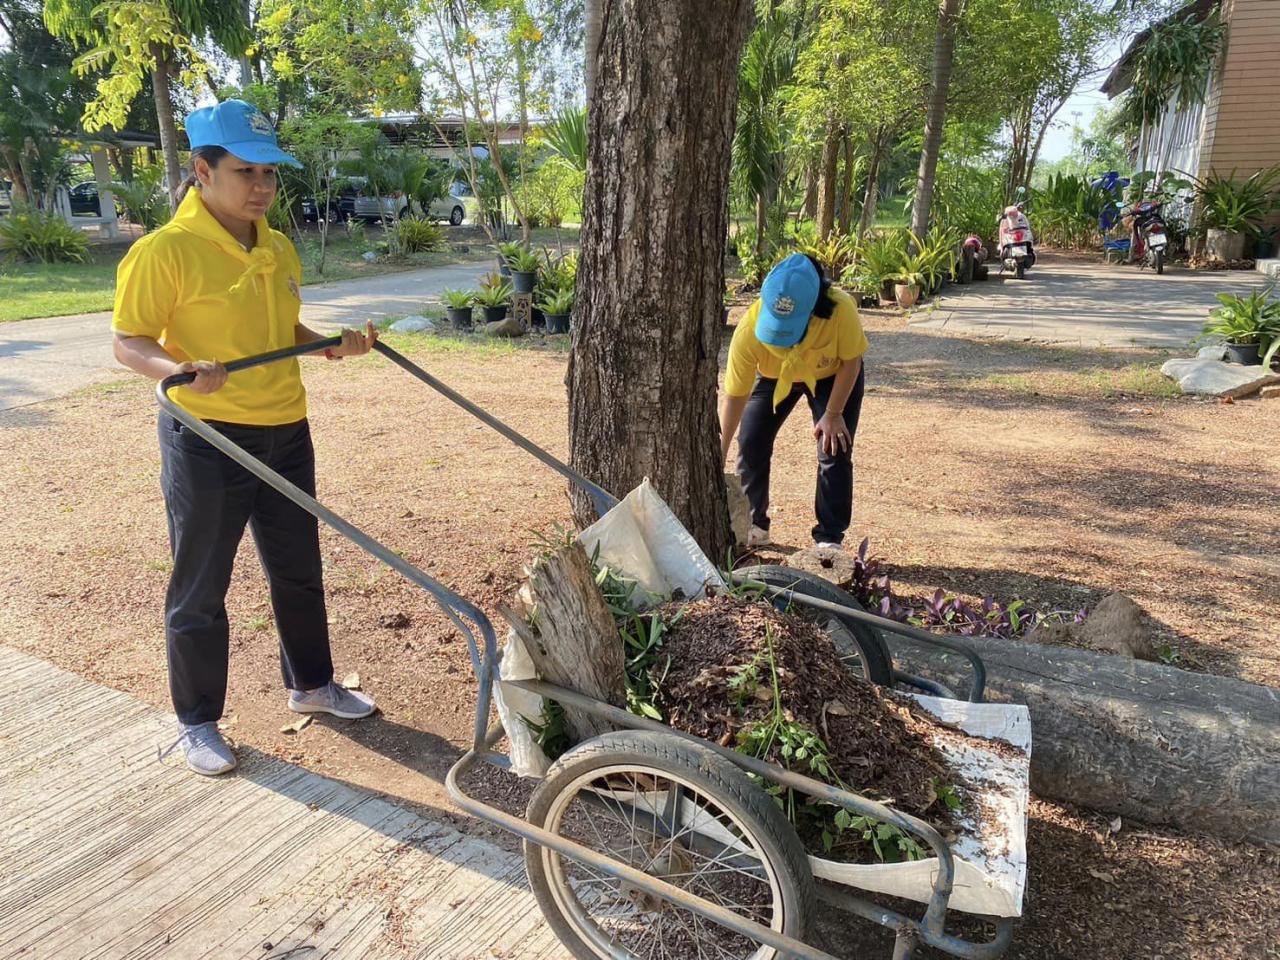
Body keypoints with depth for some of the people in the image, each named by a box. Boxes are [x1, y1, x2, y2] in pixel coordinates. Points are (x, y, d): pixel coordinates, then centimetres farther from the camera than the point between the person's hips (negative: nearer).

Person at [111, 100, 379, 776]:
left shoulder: (279, 250, 8)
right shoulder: (165, 251, -13)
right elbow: (128, 342, -12)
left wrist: (332, 345, 2)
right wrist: (176, 369, -31)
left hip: (285, 433, 7)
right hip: (207, 440, -6)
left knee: (299, 569, 17)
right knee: (200, 587, 7)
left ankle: (311, 684, 37)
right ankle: (196, 722, 25)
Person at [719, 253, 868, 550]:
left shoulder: (841, 309, -41)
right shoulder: (749, 329, -38)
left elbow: (851, 362, -21)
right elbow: (735, 395, -28)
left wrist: (833, 415, -17)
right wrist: (720, 453, -28)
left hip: (833, 376, -1)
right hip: (773, 375, 1)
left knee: (835, 452, -9)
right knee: (751, 444, -4)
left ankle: (829, 538, 4)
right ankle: (754, 525, 15)